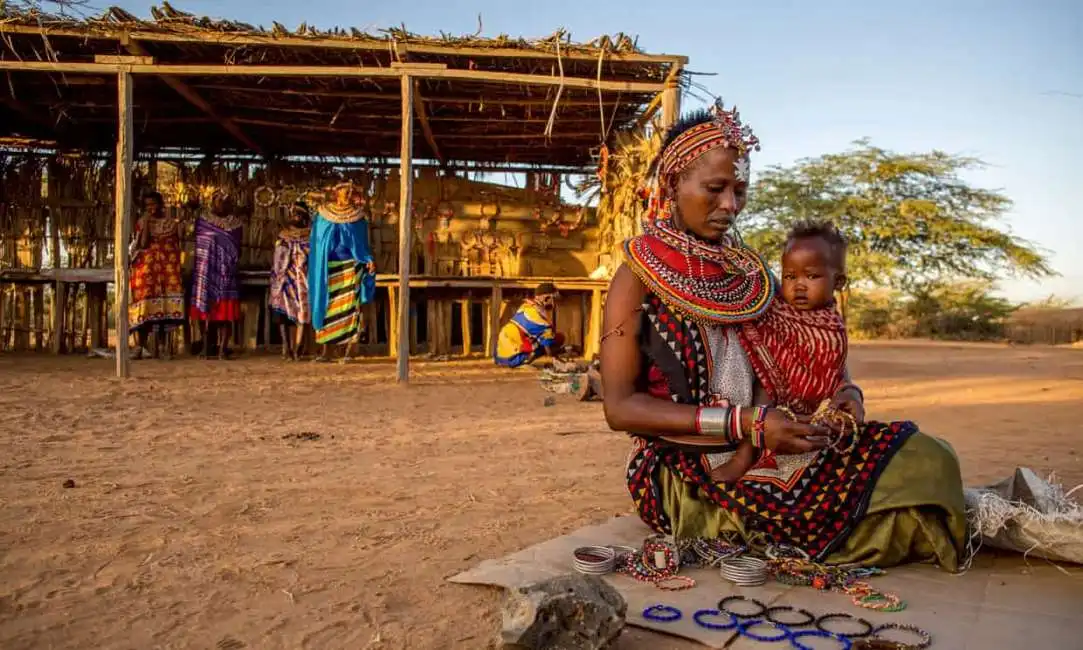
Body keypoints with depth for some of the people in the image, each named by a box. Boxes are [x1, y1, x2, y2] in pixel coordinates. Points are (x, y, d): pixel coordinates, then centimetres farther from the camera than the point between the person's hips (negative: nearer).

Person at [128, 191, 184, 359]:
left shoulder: (173, 223, 11)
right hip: (146, 269, -1)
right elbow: (143, 244, -8)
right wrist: (146, 222, -8)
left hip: (167, 269, 1)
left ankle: (161, 347, 3)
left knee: (165, 307, -2)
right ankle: (142, 347, -4)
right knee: (146, 305, -7)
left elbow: (178, 248, 13)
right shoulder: (141, 223, 7)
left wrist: (177, 269, 4)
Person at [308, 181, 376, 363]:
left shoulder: (358, 217, 6)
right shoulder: (322, 215, 6)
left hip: (350, 268, -1)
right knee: (326, 308, 2)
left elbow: (361, 244, 7)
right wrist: (316, 269, 4)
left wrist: (369, 260, -9)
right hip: (327, 269, 1)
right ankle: (323, 351, 6)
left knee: (350, 308, -6)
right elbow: (316, 244, 10)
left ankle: (348, 351, -3)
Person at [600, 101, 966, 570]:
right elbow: (620, 407, -12)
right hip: (684, 472, -6)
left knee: (923, 457, -13)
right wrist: (744, 423, -20)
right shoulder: (639, 278, -4)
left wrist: (845, 391, -5)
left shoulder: (752, 275, 13)